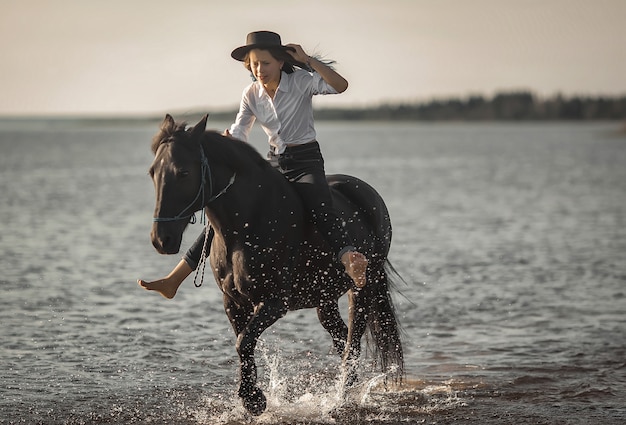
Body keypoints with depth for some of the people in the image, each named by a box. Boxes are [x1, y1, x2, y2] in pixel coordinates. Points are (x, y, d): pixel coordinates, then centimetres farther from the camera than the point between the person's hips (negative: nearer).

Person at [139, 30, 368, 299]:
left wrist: (307, 60, -27)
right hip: (274, 164, 5)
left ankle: (351, 262, -61)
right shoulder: (252, 95, 3)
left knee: (320, 209, -36)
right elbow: (238, 135, 1)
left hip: (306, 162, -5)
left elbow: (340, 85, -24)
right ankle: (173, 281, 1)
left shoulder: (301, 81, -10)